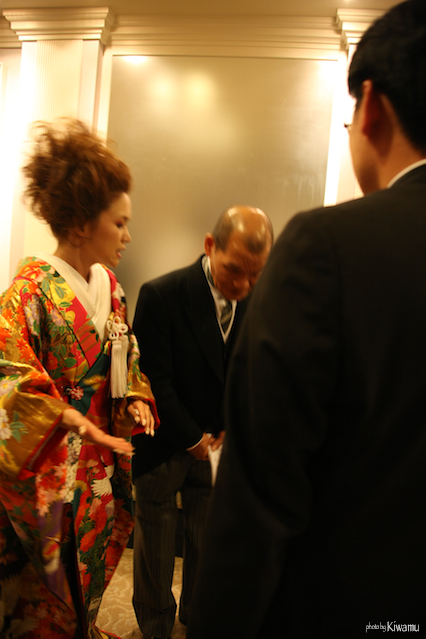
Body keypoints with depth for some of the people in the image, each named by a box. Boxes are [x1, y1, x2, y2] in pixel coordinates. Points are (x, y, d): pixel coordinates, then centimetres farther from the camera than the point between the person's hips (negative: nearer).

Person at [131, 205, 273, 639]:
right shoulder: (161, 295, -20)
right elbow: (155, 382, -17)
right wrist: (193, 438, -13)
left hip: (218, 442, 4)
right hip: (164, 446, -3)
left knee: (209, 540, 17)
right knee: (156, 542, 16)